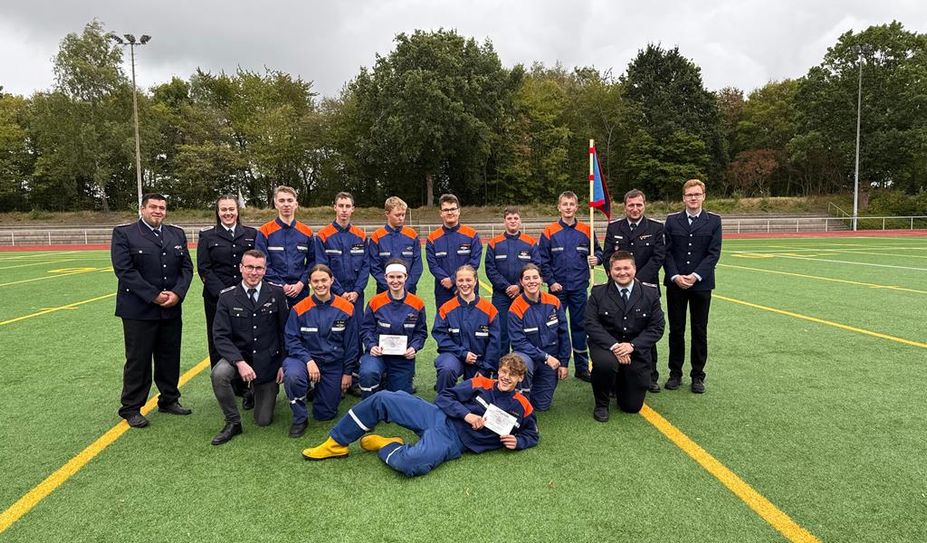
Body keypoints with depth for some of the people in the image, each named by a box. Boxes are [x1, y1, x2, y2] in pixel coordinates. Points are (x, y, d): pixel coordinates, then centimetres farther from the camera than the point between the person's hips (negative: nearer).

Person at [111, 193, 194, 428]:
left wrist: (177, 293, -10)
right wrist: (154, 296, -16)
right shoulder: (123, 233, -3)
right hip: (139, 310, -4)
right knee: (138, 360, 5)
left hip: (171, 310, 5)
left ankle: (169, 400, 29)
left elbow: (186, 267, 7)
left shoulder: (177, 234, 11)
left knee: (170, 357, 13)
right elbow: (125, 270, -12)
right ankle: (131, 409, 18)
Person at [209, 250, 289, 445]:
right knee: (219, 374, -35)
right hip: (239, 356, 0)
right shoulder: (227, 297, -7)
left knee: (263, 421, 3)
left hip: (268, 361, 0)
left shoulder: (277, 293, -6)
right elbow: (220, 336, -12)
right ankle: (233, 422, -11)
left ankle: (258, 390, 39)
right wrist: (240, 362, -25)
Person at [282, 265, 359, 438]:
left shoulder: (346, 309, -5)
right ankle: (300, 419, -9)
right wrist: (308, 360, -22)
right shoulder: (299, 309, -9)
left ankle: (319, 390, 39)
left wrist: (348, 372, 2)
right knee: (292, 375, -37)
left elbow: (351, 343, 2)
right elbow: (292, 340, -8)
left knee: (325, 414, 3)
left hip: (334, 364, 2)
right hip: (305, 358, -1)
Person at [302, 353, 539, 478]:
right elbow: (444, 396, 6)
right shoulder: (482, 384, 7)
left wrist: (516, 441, -4)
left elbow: (532, 434, 18)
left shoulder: (522, 407, 4)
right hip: (439, 416, 3)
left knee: (407, 464, -35)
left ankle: (387, 446, 2)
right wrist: (466, 414, -11)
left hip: (453, 442, -3)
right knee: (382, 399, -12)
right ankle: (336, 444, 2)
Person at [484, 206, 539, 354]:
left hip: (524, 295, 0)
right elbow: (490, 269, -2)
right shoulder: (494, 243, 3)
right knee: (501, 332, 3)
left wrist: (519, 287, -11)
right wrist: (506, 287, -11)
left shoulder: (531, 243, 4)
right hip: (501, 296, 0)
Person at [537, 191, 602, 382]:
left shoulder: (586, 231, 4)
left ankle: (582, 367, 17)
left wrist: (596, 259, -11)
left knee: (579, 326, 8)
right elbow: (543, 260, -1)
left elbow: (597, 251, 11)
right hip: (557, 288, -1)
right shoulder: (549, 232, -1)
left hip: (579, 288, 1)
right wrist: (550, 282, -9)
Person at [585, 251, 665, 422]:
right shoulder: (598, 293, -5)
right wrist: (614, 346, -25)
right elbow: (591, 324, -11)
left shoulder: (650, 293, -3)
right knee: (605, 363, -38)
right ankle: (601, 404, -8)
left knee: (632, 406, 3)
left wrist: (632, 346, -18)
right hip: (606, 345, -1)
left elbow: (656, 327, -4)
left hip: (637, 351, 2)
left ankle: (619, 383, 40)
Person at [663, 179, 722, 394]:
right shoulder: (672, 220, 5)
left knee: (700, 331, 7)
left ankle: (697, 375, 18)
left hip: (701, 284, 0)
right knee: (676, 330, 6)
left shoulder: (714, 221, 3)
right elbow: (666, 252, 1)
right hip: (675, 284, 1)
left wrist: (695, 276, -15)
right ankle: (675, 373, 18)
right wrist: (675, 276, -13)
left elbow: (714, 253, -4)